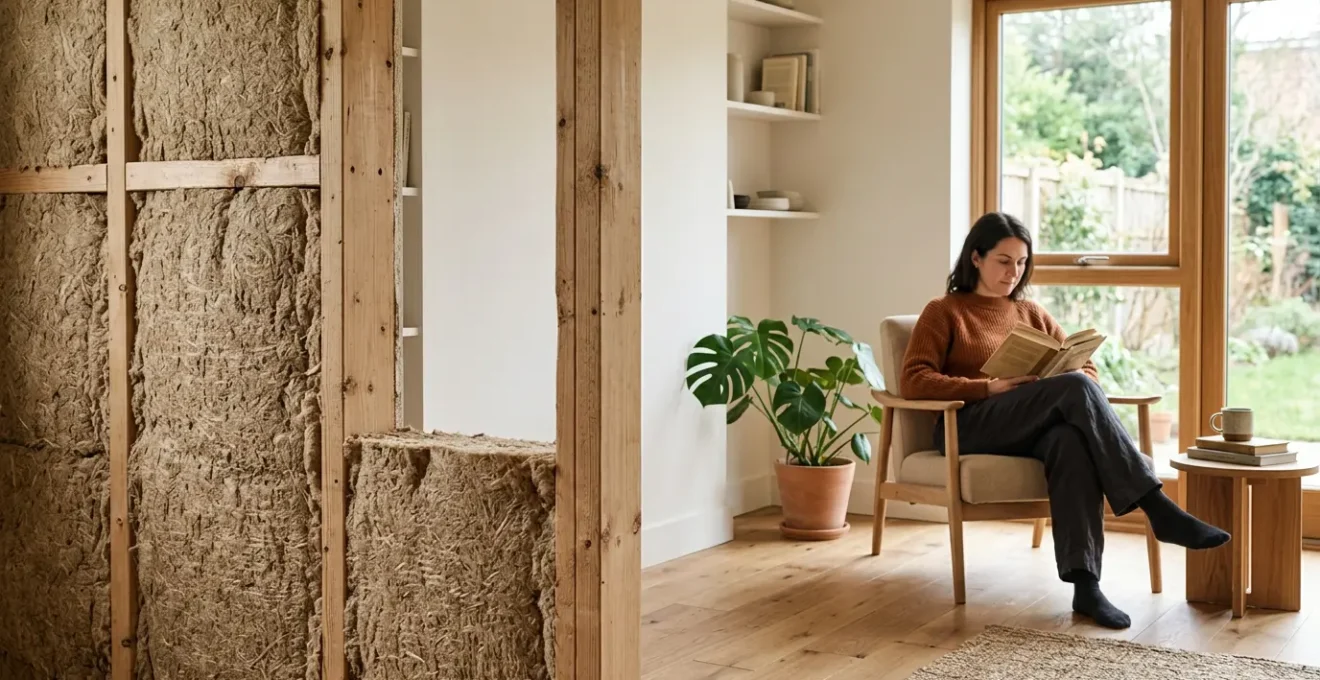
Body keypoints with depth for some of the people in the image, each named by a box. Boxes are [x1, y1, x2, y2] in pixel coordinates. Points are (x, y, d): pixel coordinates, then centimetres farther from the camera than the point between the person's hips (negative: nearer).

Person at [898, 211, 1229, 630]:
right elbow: (913, 382, -5)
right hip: (971, 426, -4)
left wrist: (1078, 383, -4)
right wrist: (990, 387, -17)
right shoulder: (943, 312, 9)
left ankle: (1085, 584, -45)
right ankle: (1158, 509, -33)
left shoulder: (1031, 314, 25)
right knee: (1074, 389, -31)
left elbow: (1086, 368, 22)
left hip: (1036, 428, 4)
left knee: (1071, 440, -36)